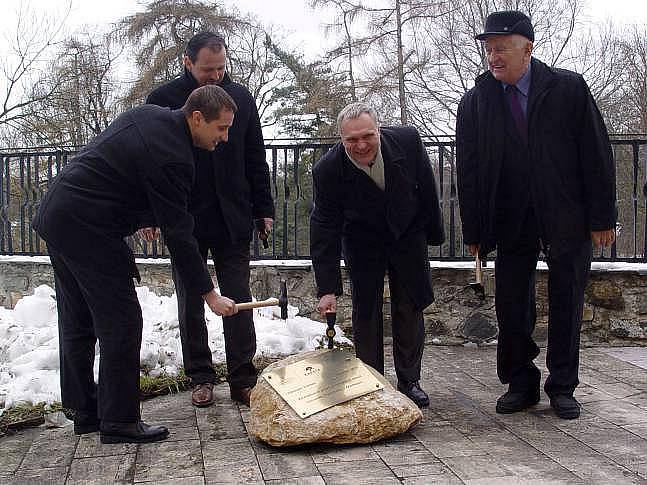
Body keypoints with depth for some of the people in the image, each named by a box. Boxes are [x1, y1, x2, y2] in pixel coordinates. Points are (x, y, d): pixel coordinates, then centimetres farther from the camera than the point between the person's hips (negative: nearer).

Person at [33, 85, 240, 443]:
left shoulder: (148, 115, 9)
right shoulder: (173, 159, -19)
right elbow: (178, 236, -17)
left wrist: (142, 219, 26)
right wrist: (209, 294, -11)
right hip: (87, 230, -10)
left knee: (77, 322, 15)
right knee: (121, 322, -4)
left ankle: (85, 412, 25)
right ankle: (119, 421, 2)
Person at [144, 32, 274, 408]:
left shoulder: (241, 97, 5)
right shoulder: (164, 99, -3)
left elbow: (256, 159, 9)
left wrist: (264, 209, 6)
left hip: (233, 218, 1)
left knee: (239, 302, 2)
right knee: (191, 302, 7)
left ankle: (242, 380, 8)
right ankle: (202, 378, 18)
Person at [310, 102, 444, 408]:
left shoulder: (407, 140, -25)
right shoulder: (328, 170, -28)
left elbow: (427, 188, -7)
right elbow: (324, 230, -24)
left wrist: (434, 233, 3)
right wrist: (327, 289, -27)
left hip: (408, 236, 1)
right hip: (362, 242, -1)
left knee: (410, 310, 5)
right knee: (365, 312, 2)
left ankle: (409, 381, 17)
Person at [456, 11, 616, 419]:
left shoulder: (569, 88, -5)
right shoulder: (475, 102, 0)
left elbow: (597, 155, -4)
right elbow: (468, 171, 3)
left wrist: (602, 217, -7)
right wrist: (475, 231, 0)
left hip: (567, 219, -1)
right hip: (511, 222, 2)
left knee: (567, 305, 6)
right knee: (512, 307, 5)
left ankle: (562, 388, 20)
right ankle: (520, 385, 20)